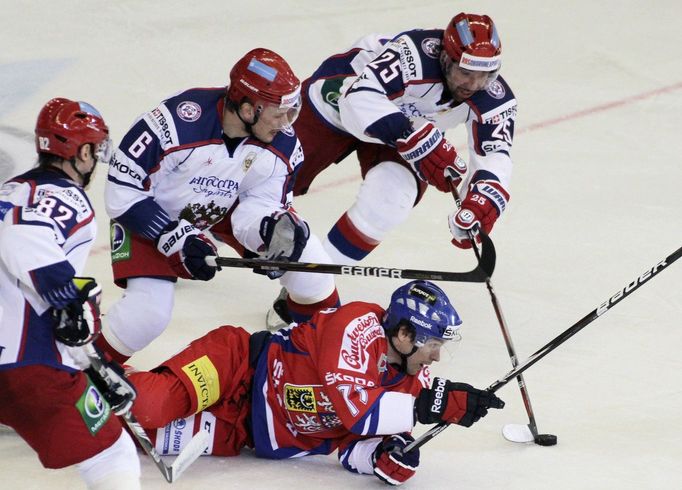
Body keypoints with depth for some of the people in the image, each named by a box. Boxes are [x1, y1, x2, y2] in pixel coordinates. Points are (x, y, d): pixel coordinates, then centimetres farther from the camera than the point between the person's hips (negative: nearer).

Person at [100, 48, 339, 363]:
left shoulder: (282, 144, -22)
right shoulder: (177, 122, -39)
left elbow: (255, 210, -17)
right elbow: (122, 190, -29)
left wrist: (272, 229, -40)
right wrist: (177, 237, -31)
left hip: (227, 207, 5)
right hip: (153, 211, -5)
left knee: (298, 245, -7)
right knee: (148, 313, -19)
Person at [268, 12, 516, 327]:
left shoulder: (495, 98, -25)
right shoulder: (416, 54, -42)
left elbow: (495, 153, -26)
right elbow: (359, 96, -49)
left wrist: (484, 196, -48)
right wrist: (415, 139, -58)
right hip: (339, 95, -4)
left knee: (390, 198, -21)